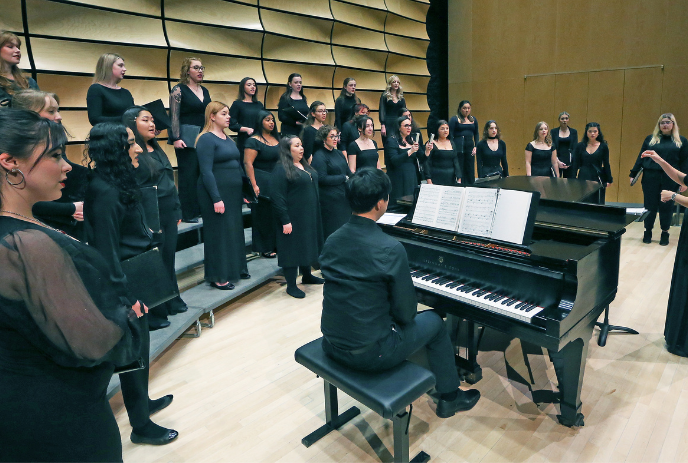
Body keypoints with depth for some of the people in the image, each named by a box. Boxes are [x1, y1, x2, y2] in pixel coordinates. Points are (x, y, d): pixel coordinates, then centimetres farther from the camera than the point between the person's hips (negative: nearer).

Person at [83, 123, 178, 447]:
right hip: (125, 283, -9)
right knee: (133, 350, 4)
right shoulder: (104, 192, -21)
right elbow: (107, 250, -22)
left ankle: (142, 402, 41)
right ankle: (141, 426, 22)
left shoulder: (119, 182, 7)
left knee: (139, 344, 21)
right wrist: (125, 296, -20)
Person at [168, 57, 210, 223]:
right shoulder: (179, 90, -3)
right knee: (188, 175, -4)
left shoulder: (205, 91, 16)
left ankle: (202, 208, 15)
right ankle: (188, 214, 3)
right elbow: (174, 116, -9)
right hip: (187, 137, -6)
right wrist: (176, 139, -18)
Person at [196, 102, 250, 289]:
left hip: (234, 193, 8)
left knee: (236, 231, 14)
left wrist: (242, 192, 15)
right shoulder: (206, 139, -10)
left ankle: (235, 269, 28)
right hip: (217, 193, -8)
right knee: (219, 234, -1)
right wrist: (216, 199, -21)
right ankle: (218, 277, 10)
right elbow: (206, 171, -16)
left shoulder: (228, 139, 15)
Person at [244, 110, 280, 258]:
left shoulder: (276, 139, 13)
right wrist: (254, 185, -22)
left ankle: (276, 244, 21)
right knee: (263, 215, 0)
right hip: (263, 184, -7)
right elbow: (248, 163, -15)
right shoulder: (254, 141, -8)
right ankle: (265, 248, 11)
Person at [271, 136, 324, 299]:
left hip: (310, 216, 9)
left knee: (308, 244, 18)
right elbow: (277, 198, -18)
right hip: (293, 218, -9)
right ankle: (291, 285, 10)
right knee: (293, 248, -1)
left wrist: (315, 215, 19)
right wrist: (285, 221, -21)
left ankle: (307, 276, 35)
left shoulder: (305, 166, 13)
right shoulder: (281, 169, -14)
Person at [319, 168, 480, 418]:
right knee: (434, 321, 16)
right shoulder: (390, 249, -22)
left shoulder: (332, 240, -3)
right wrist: (402, 316, 9)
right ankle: (450, 397, 35)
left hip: (331, 344, 6)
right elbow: (406, 313, -13)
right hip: (368, 353, -6)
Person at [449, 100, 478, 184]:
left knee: (470, 171, 6)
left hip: (470, 147, 5)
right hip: (459, 147, -5)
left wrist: (475, 147, 8)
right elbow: (450, 135, -5)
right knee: (459, 170, -4)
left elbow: (476, 134, 19)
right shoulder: (454, 119, -1)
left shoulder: (473, 120, 14)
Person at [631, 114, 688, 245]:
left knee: (666, 206, 6)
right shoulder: (650, 139, 7)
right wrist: (633, 174, 2)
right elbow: (641, 158, 7)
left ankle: (665, 233, 18)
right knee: (649, 205, 4)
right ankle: (647, 232, 16)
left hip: (670, 180, 0)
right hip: (650, 178, 0)